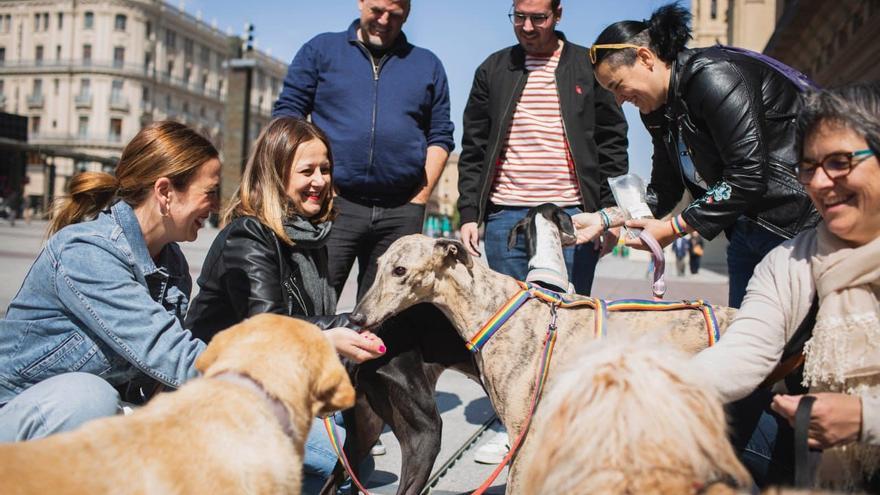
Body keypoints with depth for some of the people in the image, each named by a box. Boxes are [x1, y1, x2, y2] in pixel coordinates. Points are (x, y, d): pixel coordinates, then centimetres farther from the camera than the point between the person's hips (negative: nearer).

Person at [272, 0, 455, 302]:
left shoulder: (428, 65, 16)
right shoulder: (321, 49, 12)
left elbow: (440, 137, 13)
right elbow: (287, 114, 7)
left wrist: (418, 200, 2)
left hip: (401, 214, 2)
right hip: (334, 203, -2)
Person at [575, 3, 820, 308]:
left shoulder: (714, 77, -18)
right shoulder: (660, 111, 9)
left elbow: (749, 175, -24)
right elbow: (664, 191, 12)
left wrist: (674, 228, -19)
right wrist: (606, 219, -2)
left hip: (794, 224, -9)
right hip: (745, 231, 9)